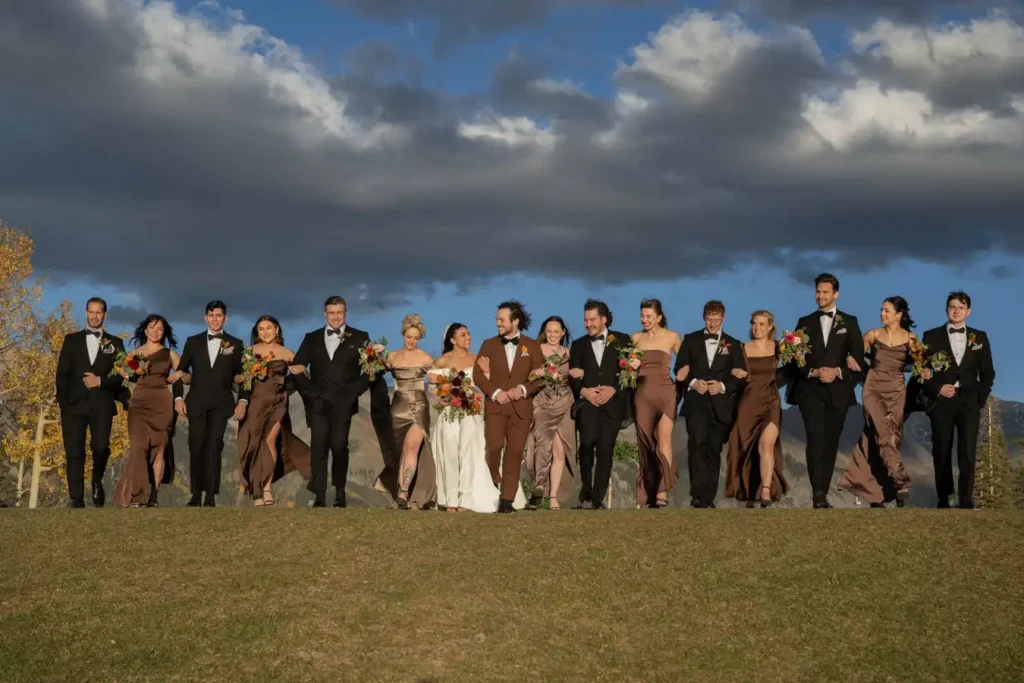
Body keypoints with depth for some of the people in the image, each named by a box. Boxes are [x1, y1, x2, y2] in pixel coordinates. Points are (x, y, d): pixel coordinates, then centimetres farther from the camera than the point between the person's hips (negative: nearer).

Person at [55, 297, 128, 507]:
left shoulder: (115, 344, 12)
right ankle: (76, 499, 2)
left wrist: (100, 381, -11)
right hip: (75, 403, 1)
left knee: (100, 447, -15)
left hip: (102, 404, -1)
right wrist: (62, 402, -2)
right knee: (74, 452, -3)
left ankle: (97, 481, 14)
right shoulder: (72, 340, 13)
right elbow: (62, 373, 8)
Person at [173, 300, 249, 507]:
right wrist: (178, 397, -1)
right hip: (196, 402, 1)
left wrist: (242, 400, -5)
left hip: (221, 403, -1)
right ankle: (196, 495, 5)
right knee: (196, 447, -1)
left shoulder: (235, 344, 8)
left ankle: (211, 496, -9)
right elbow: (181, 371, 10)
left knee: (214, 447, -7)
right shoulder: (193, 341, 10)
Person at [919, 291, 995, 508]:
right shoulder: (932, 336, 5)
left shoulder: (980, 337, 10)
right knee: (941, 452, 4)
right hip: (941, 401, 0)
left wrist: (981, 397, 1)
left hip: (969, 401, 1)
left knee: (968, 453, -7)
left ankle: (966, 499, -3)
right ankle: (943, 497, 13)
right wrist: (937, 389, -11)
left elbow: (987, 372, 12)